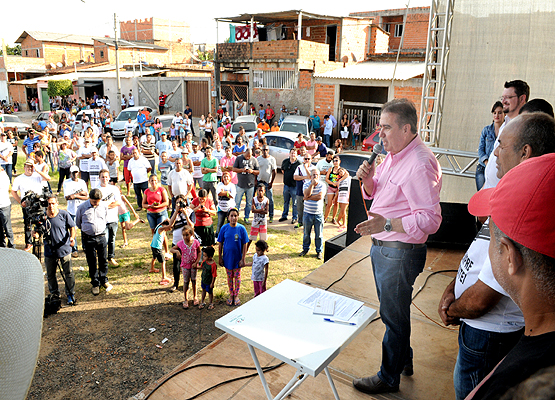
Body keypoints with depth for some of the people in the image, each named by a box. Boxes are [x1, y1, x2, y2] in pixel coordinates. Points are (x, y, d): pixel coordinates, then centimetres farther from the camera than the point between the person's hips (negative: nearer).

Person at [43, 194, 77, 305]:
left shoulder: (64, 214, -7)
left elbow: (72, 227, 0)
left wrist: (72, 237, -18)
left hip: (64, 249, -2)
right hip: (49, 251, 2)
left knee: (68, 273, 0)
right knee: (50, 275, 15)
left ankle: (70, 295, 14)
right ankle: (54, 295, 34)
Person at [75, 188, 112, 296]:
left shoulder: (104, 206, -1)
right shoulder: (82, 207, -8)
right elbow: (78, 222, 7)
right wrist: (86, 230, 13)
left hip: (101, 236, 2)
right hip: (88, 238, -2)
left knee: (103, 260, 9)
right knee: (92, 262, 6)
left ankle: (104, 280, 27)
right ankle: (95, 283, 19)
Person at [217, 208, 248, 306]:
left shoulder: (241, 229, -13)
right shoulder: (224, 228, -9)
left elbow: (244, 245, -8)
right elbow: (220, 244, -2)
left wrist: (243, 259, -9)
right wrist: (220, 258, -1)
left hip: (237, 258, -1)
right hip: (227, 257, 1)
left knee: (237, 276, 11)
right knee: (229, 276, 15)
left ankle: (236, 295, 29)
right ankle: (231, 295, 32)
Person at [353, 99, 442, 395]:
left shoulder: (420, 165, -24)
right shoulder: (393, 155, 8)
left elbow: (430, 220, -27)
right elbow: (374, 192, 18)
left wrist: (387, 224, -35)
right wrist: (367, 178, -4)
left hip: (400, 252, -10)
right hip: (382, 245, 10)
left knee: (393, 315, 8)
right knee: (391, 309, 24)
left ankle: (389, 377, 28)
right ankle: (404, 359, 46)